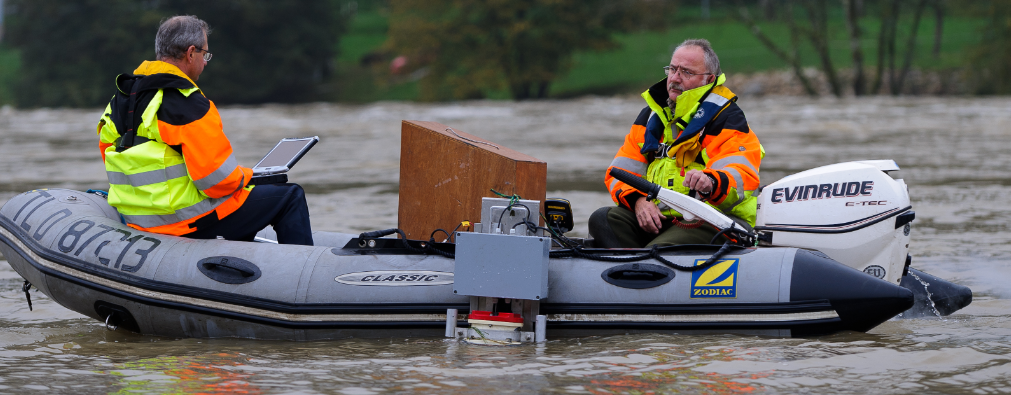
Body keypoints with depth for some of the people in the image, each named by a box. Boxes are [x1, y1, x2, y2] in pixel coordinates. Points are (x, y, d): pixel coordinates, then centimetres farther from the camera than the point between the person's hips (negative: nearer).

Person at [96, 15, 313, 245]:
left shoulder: (121, 98, 6)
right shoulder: (187, 103, -20)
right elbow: (218, 177, -24)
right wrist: (242, 178, -1)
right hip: (191, 220, -9)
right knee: (290, 197, 4)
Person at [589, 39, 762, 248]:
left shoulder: (727, 119, -1)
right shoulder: (652, 115, 18)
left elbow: (741, 177, -17)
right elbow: (622, 170, 13)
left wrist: (711, 183, -41)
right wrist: (638, 200, -9)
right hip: (657, 217, 7)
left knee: (658, 250, -35)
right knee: (602, 219, -20)